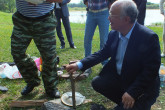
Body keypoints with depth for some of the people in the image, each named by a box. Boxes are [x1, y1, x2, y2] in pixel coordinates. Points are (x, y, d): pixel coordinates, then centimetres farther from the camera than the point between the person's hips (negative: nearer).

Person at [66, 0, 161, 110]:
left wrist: (132, 92, -28)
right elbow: (103, 53, 5)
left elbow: (151, 71, -22)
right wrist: (80, 65, -6)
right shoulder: (114, 34, -4)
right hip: (118, 78, 6)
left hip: (144, 86, -6)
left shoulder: (149, 37, -24)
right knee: (97, 82, -7)